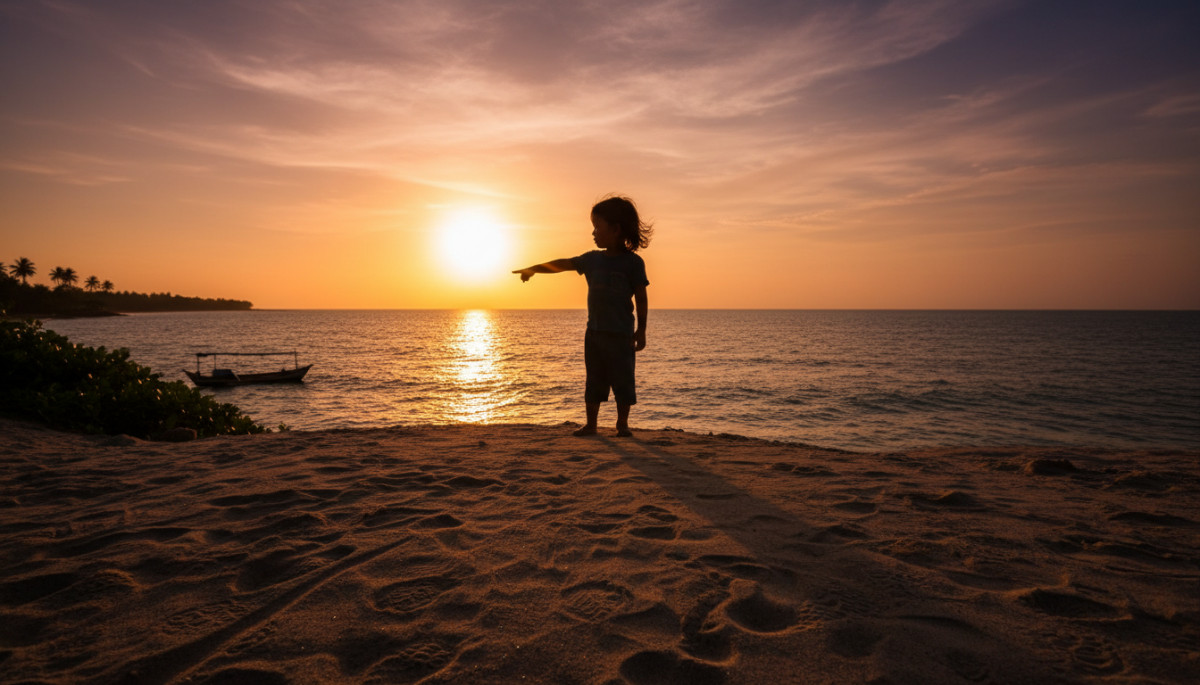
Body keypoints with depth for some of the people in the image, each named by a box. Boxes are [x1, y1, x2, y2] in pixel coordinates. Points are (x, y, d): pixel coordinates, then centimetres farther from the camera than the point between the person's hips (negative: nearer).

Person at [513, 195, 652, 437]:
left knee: (623, 381, 1)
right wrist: (532, 269, 10)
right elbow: (562, 264, 13)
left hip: (621, 335, -5)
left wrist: (641, 330, -6)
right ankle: (591, 424, 19)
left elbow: (641, 299, -4)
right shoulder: (592, 259, 9)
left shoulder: (633, 262, -5)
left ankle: (622, 424, 16)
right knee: (594, 381, 10)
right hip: (594, 332, 5)